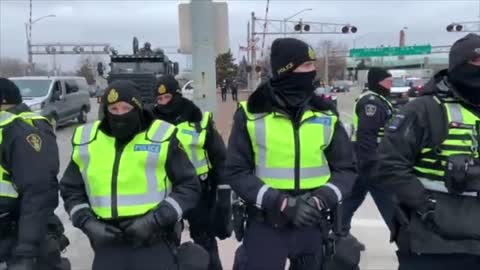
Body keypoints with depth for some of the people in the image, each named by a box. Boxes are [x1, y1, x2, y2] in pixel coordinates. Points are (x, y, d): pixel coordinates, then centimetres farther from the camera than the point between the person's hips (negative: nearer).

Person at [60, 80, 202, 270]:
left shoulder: (162, 137, -6)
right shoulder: (87, 141, 5)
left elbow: (188, 187, -1)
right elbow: (71, 190, 16)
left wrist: (155, 220, -11)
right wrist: (87, 223, 0)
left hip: (154, 242, -3)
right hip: (107, 244, 4)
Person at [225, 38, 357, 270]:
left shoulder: (326, 114, 2)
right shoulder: (251, 114, -6)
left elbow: (346, 169, 4)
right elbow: (237, 172, -6)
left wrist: (320, 200, -14)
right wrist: (282, 204, -18)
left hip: (314, 226, 3)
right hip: (265, 227, -2)